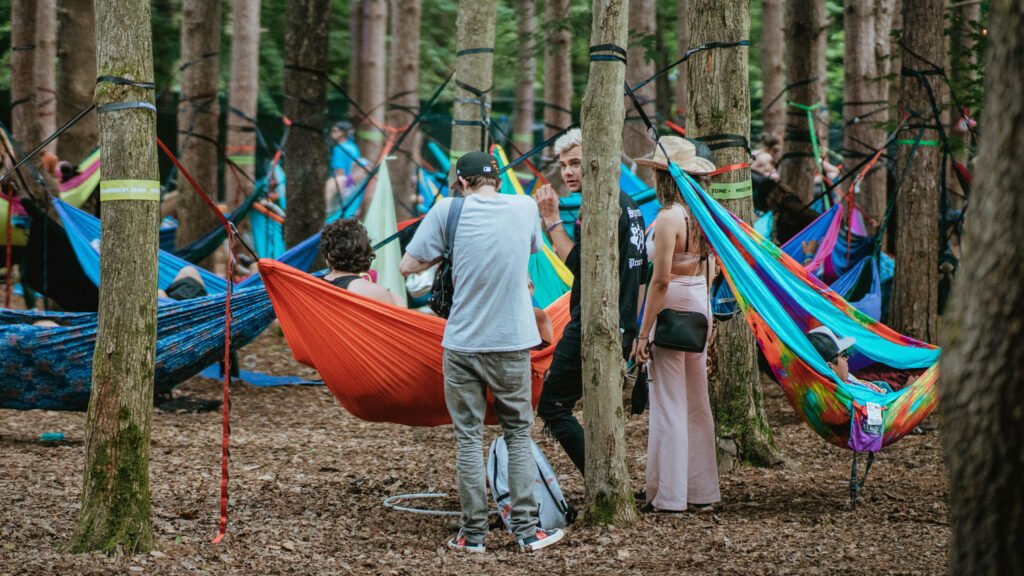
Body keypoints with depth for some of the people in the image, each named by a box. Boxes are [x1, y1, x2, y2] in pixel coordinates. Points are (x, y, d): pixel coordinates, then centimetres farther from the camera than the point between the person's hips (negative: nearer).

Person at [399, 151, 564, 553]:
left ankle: (473, 533, 6)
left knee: (468, 437, 6)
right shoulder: (525, 207, 2)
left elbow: (408, 266, -3)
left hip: (463, 344, -1)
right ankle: (526, 529, 6)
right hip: (513, 343, 2)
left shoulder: (449, 210, -6)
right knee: (518, 433, 10)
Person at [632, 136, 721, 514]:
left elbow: (660, 280, -19)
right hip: (700, 309, 8)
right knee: (697, 403, 14)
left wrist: (643, 333, -15)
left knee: (668, 406, -2)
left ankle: (669, 497, 2)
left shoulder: (669, 218, -17)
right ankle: (702, 490, 19)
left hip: (671, 311, -8)